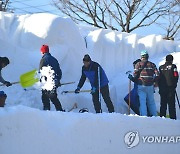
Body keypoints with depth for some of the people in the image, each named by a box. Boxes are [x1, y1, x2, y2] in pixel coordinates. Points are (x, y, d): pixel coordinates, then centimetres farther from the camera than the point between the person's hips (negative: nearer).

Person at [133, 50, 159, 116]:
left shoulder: (138, 64, -1)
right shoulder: (152, 64, 6)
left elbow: (135, 74, -5)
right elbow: (157, 74, 2)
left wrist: (137, 80, 14)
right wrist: (154, 81, 14)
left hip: (141, 85, -3)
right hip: (150, 86, 3)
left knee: (142, 101, -3)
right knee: (151, 101, 12)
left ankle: (143, 115, -10)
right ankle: (154, 115, 15)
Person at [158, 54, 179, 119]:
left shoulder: (161, 67, 8)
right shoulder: (173, 66, -2)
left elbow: (159, 77, 8)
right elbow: (176, 76, -6)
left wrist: (160, 87, 13)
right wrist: (174, 84, 7)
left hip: (162, 88, 3)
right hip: (171, 87, -3)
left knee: (163, 103, 8)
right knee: (171, 103, -2)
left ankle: (162, 116, 5)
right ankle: (172, 117, -7)